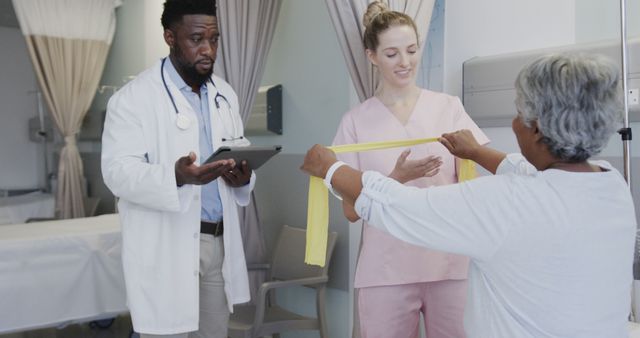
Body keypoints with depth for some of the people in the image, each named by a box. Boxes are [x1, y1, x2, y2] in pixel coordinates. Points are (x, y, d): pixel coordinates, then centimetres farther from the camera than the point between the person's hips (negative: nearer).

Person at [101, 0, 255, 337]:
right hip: (166, 247, -6)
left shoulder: (225, 94, 11)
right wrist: (176, 176, -34)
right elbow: (118, 171, -16)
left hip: (219, 240, 6)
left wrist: (242, 176, -8)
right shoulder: (133, 97, -10)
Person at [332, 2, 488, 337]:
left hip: (451, 264, 1)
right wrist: (398, 178, -15)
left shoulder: (449, 107, 4)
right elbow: (352, 210, 1)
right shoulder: (356, 120, 2)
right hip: (385, 271, 0)